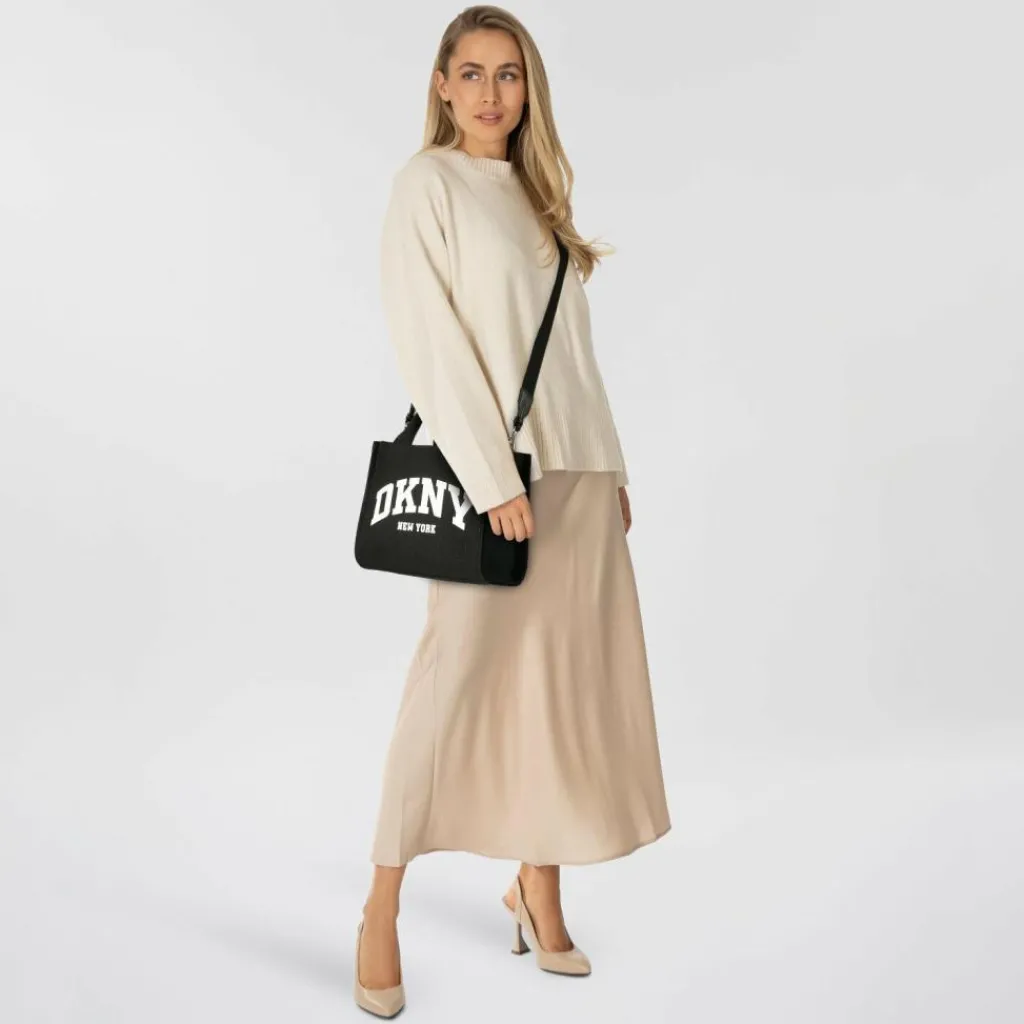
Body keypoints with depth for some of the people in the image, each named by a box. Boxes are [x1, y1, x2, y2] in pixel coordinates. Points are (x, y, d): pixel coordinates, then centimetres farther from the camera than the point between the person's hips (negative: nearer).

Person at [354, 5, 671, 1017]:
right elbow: (428, 339, -11)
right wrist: (493, 478, -17)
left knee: (567, 678, 7)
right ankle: (383, 905, 9)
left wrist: (612, 469, 12)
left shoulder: (536, 192, 19)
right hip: (491, 467, -7)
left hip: (576, 468, 7)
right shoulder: (426, 182, 0)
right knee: (459, 674, -6)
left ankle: (537, 886, 22)